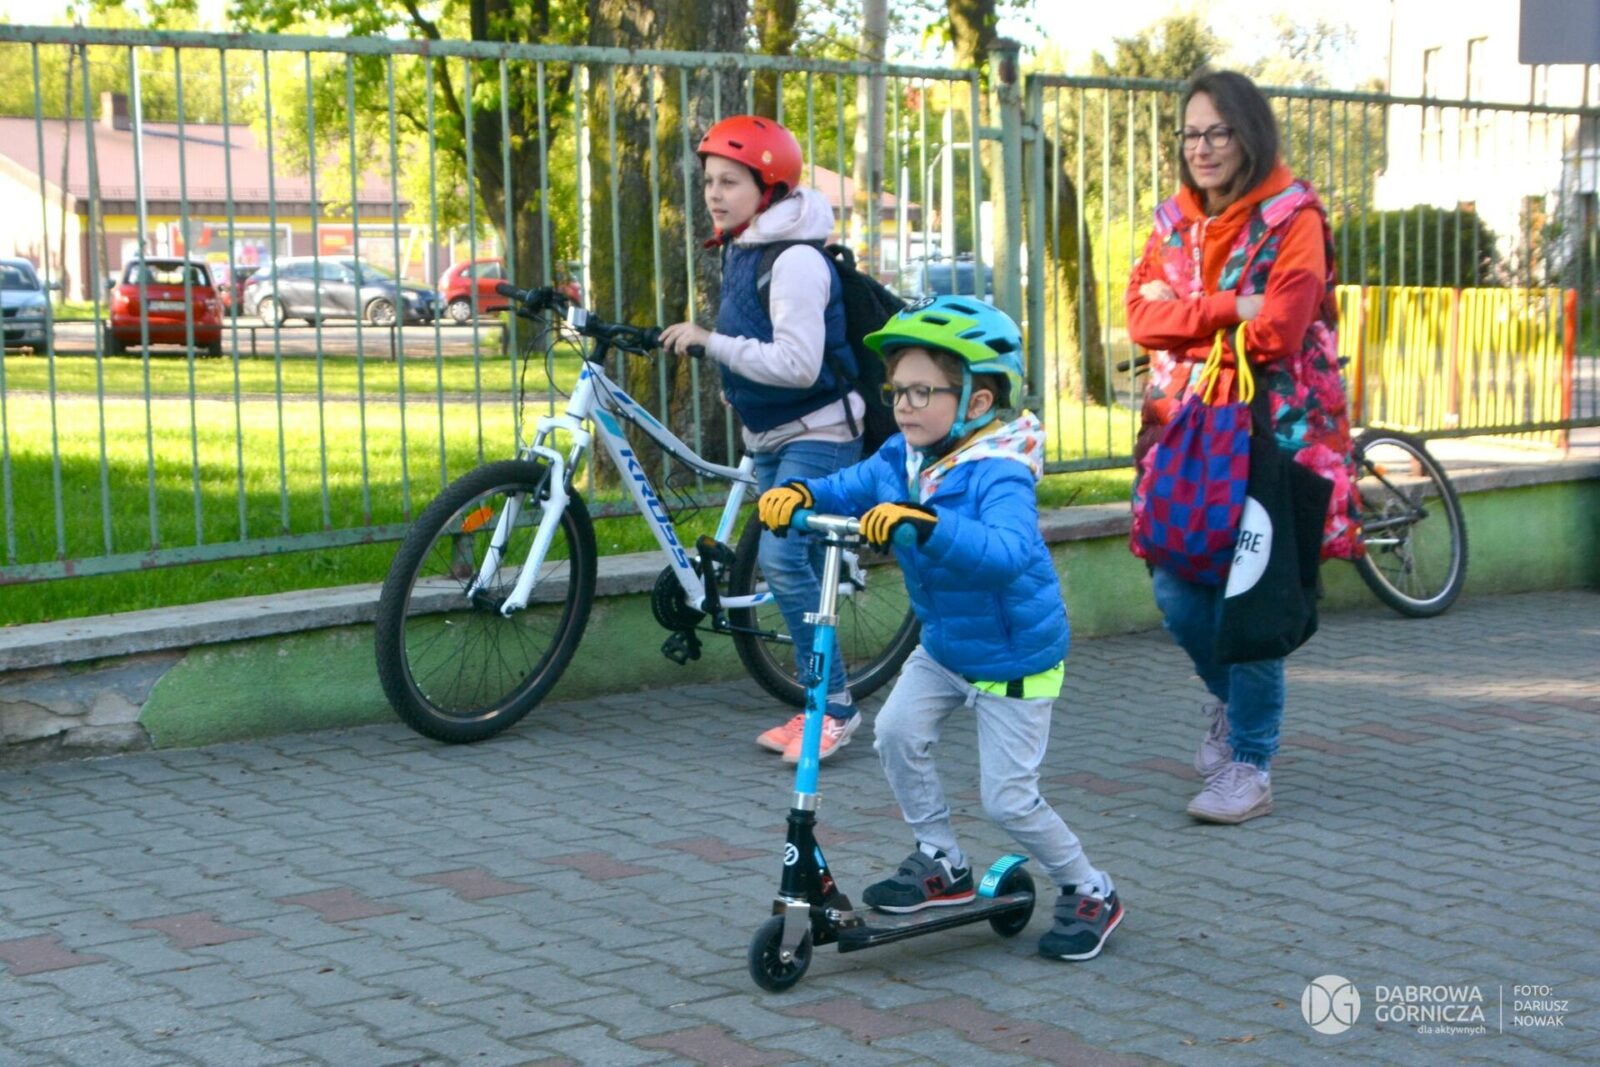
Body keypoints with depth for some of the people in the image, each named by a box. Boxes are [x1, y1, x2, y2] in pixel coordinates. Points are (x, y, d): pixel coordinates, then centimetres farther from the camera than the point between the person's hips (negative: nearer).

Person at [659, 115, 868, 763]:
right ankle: (820, 705, 17)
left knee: (782, 559, -19)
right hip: (771, 439, 9)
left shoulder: (795, 260, -19)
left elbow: (797, 364, -26)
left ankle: (835, 704, -11)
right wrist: (733, 382, 12)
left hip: (817, 435, -9)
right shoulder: (739, 252, 10)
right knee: (795, 569, 10)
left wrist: (711, 342, -24)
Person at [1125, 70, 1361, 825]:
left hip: (1270, 431, -5)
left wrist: (1185, 313, -6)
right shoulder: (1176, 223, 12)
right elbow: (1142, 316, -2)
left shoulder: (1292, 220, -5)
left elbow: (1276, 333, -17)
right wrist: (1229, 311, -15)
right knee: (1176, 593, 2)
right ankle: (1229, 697, 33)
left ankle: (1249, 767, 5)